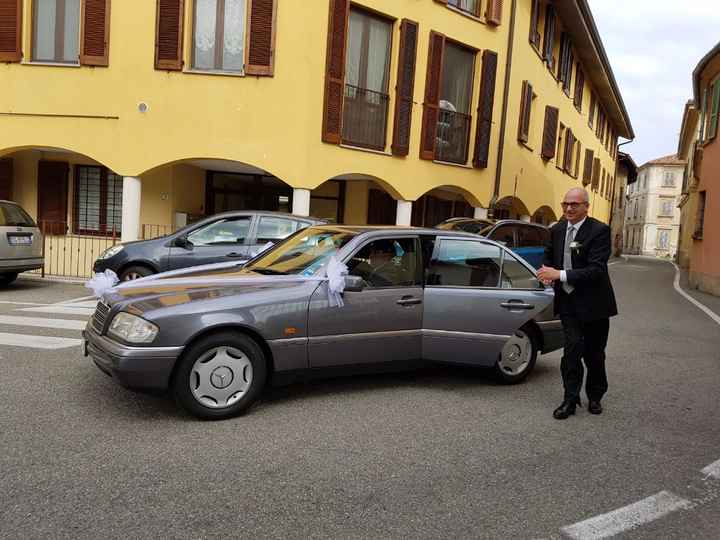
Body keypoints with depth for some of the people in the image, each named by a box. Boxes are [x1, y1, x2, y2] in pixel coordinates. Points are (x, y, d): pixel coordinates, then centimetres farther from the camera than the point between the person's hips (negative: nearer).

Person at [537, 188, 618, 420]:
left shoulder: (599, 230, -15)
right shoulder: (557, 229, 3)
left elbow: (596, 269, -23)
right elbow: (548, 255, 19)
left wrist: (559, 274, -27)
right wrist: (547, 272, -4)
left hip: (593, 303, -3)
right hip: (568, 301, 3)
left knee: (594, 353, 12)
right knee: (572, 350, -5)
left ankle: (595, 397, 31)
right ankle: (570, 399, 3)